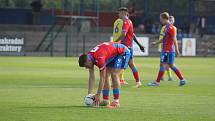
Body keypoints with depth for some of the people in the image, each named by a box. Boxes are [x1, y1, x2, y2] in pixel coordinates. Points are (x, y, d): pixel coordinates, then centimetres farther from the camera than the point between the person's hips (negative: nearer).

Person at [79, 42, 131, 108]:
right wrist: (89, 94, -7)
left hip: (122, 52, -9)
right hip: (113, 55, 9)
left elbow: (102, 79, -30)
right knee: (106, 75, 0)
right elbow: (91, 77, -4)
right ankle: (106, 100, 5)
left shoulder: (99, 58, -36)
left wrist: (98, 95, -25)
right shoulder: (89, 57, -10)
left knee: (114, 75, -19)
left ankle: (116, 101, -17)